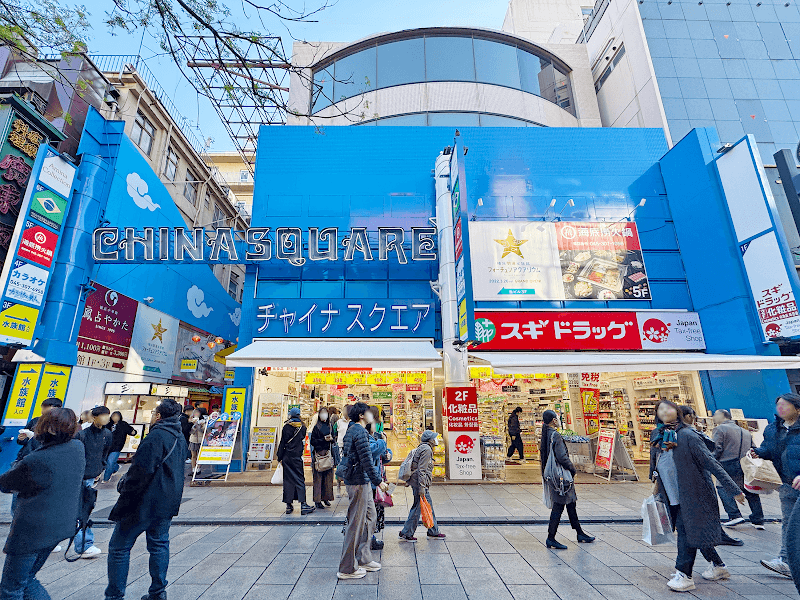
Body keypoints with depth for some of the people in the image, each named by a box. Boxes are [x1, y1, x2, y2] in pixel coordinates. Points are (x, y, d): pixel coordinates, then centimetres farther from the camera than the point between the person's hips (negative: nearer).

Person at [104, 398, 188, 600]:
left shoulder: (156, 436, -21)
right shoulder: (180, 437, 8)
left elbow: (142, 470, -23)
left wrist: (124, 486, -5)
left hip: (145, 502, -8)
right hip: (168, 503, 8)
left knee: (119, 547, 8)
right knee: (159, 544, 18)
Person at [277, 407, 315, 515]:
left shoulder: (286, 427, -6)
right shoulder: (302, 427, -1)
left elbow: (282, 443, -3)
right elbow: (302, 440, 8)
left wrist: (280, 457, 2)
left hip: (287, 457, 0)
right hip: (297, 457, 0)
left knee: (288, 480, 8)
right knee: (300, 480, 2)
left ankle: (289, 505, 12)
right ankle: (303, 505, -2)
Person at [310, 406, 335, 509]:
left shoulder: (330, 426, 12)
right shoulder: (316, 427, -3)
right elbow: (313, 441, -6)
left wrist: (331, 439, -4)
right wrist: (324, 439, -15)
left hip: (328, 453, 5)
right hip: (319, 454, -5)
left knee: (328, 476, 8)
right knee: (318, 477, -3)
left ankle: (326, 497, 19)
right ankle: (317, 500, 4)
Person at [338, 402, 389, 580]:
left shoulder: (352, 430, 14)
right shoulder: (360, 432, -19)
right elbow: (366, 460, -22)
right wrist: (378, 481, -17)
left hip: (362, 481, 10)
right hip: (359, 483, -10)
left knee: (369, 517, 18)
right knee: (356, 524, 0)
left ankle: (363, 559, 29)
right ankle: (347, 569, 12)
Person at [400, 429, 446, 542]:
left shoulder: (423, 448, 16)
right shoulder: (426, 450, -16)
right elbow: (421, 470, -21)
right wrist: (421, 488, -23)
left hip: (417, 482, 10)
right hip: (420, 483, -10)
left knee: (429, 507, 16)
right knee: (417, 508, -2)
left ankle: (434, 532, 26)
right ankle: (406, 534, 7)